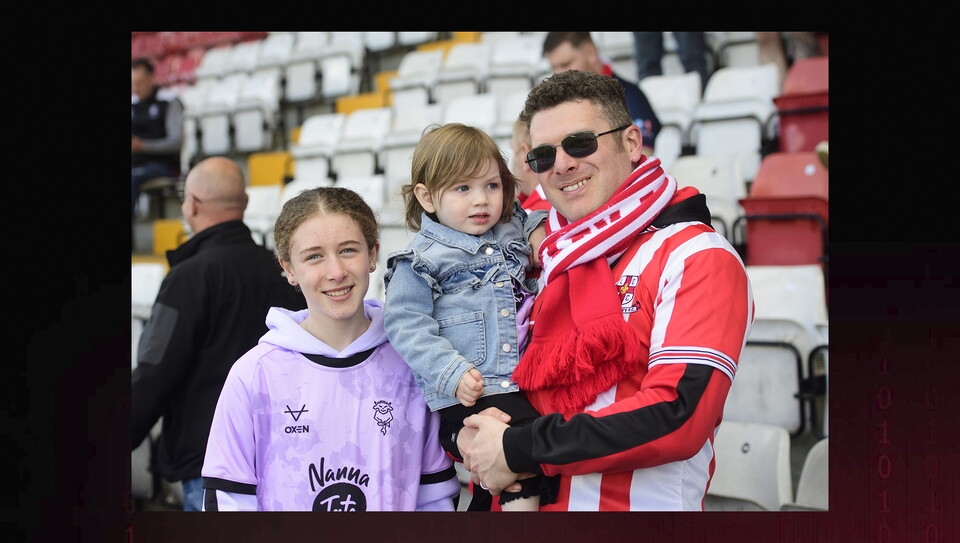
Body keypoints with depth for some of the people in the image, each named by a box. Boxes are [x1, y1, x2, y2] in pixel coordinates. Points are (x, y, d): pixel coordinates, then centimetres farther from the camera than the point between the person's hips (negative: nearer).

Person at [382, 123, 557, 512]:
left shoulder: (516, 233, 13)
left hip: (521, 383, 7)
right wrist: (453, 373, -19)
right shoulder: (421, 260, -4)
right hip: (466, 393, -7)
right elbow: (407, 325, -9)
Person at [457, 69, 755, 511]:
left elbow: (678, 416, -22)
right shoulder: (554, 267, 9)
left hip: (641, 504, -6)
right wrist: (469, 434, -10)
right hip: (529, 502, 6)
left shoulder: (698, 258, -11)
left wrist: (518, 450, -18)